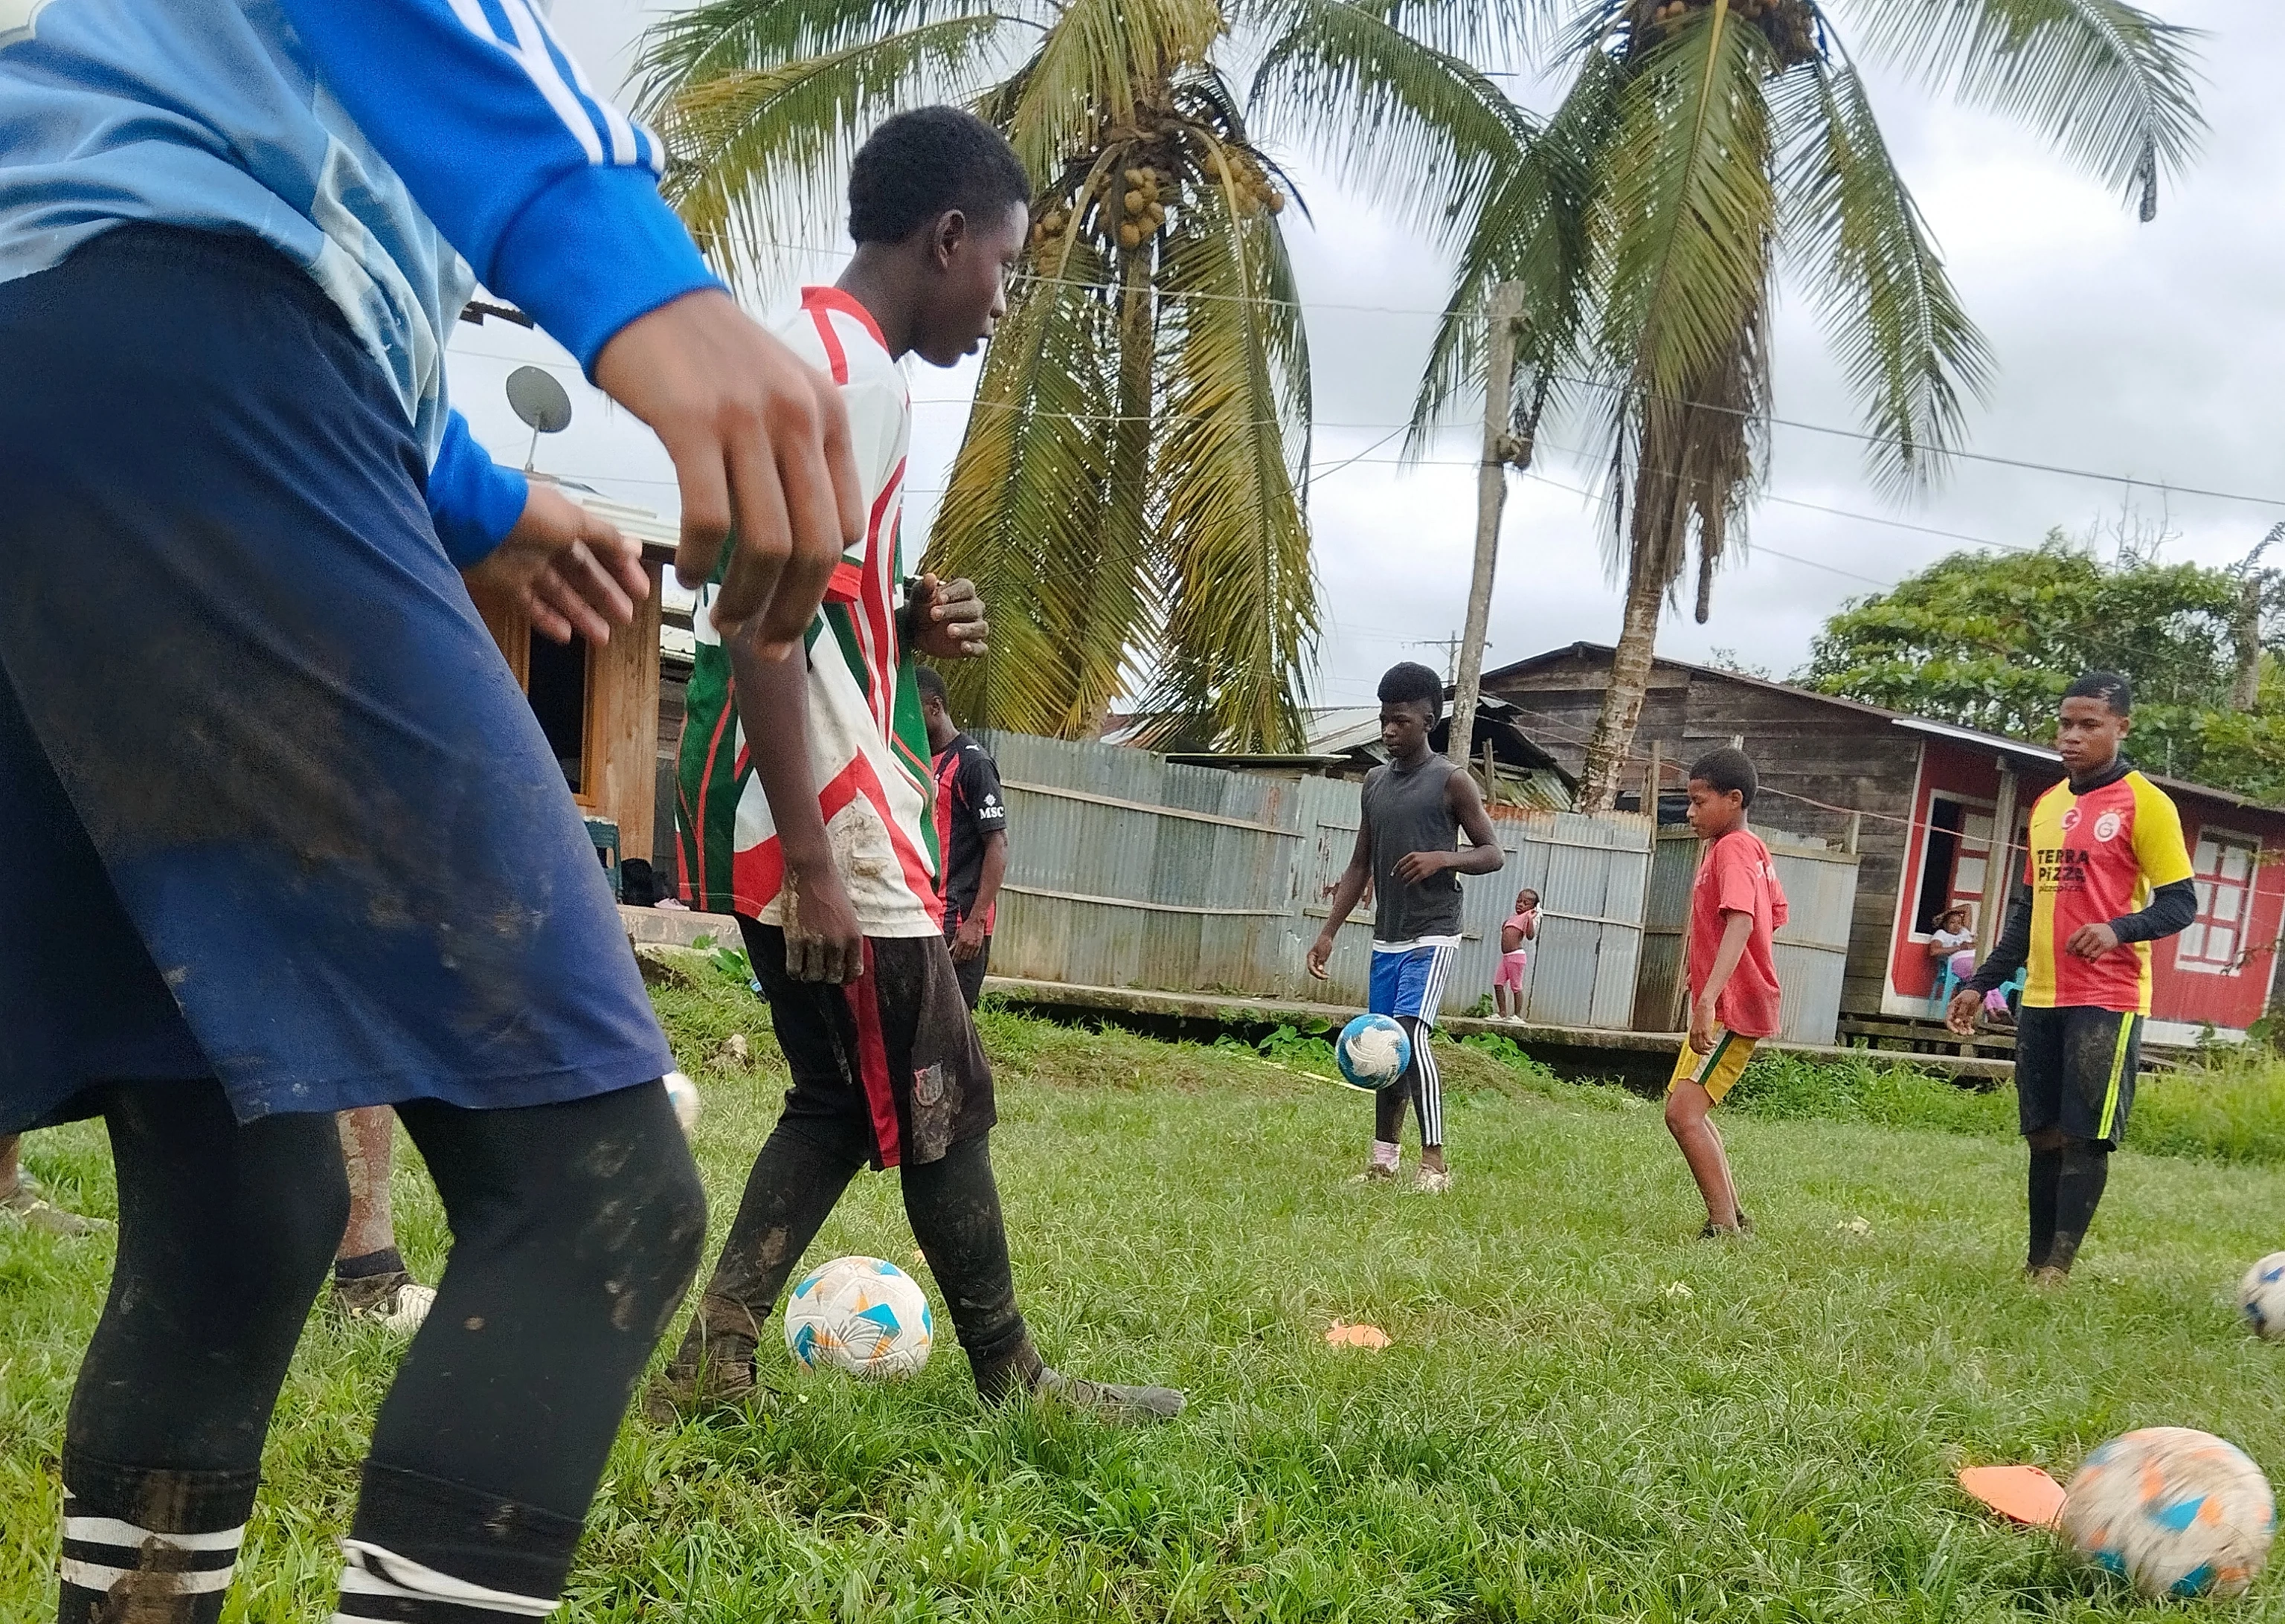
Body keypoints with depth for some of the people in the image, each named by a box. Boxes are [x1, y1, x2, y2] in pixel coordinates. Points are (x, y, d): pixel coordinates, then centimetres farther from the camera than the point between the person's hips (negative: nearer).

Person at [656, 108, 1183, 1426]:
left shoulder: (818, 356, 17)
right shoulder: (850, 372, -15)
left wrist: (915, 628, 7)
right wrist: (814, 860, -24)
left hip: (813, 816, 10)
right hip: (818, 816, -10)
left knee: (847, 1098, 16)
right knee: (942, 1100, 3)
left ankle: (713, 1366, 17)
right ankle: (1016, 1390, 19)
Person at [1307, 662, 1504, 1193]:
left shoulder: (1452, 781, -6)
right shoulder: (1374, 781, 12)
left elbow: (1493, 853, -4)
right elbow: (1360, 864, 16)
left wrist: (1442, 857, -23)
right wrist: (1329, 931, 11)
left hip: (1431, 936, -6)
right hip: (1386, 937, 7)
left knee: (1410, 1033, -19)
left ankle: (1435, 1162, -16)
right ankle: (1383, 1160, 16)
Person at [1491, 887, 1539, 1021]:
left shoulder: (1527, 917, -5)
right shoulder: (1513, 916, 19)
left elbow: (1530, 936, -20)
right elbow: (1504, 931, 30)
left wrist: (1531, 919, -29)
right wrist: (1504, 927, 13)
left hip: (1516, 955, -8)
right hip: (1506, 956, 8)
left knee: (1516, 986, -3)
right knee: (1498, 983, 6)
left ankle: (1518, 1015, 4)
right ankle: (1503, 1013, 10)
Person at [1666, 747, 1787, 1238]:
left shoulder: (1732, 849, -16)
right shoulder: (1753, 848, 15)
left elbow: (1740, 923, -30)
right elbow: (1776, 915, 26)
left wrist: (1708, 999, -40)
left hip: (1730, 1008, -11)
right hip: (1727, 1005, 11)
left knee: (1683, 1113, -17)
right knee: (1684, 1105, 18)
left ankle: (1725, 1227, -16)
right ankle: (1733, 1215, 21)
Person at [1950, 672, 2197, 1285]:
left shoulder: (2144, 803, -5)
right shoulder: (2046, 806, 14)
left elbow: (2180, 903, -7)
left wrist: (2119, 929, -25)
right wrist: (1981, 983, 17)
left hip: (2106, 1000, -6)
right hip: (2040, 999, 6)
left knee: (2085, 1136, -6)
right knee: (2044, 1134, 9)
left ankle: (2057, 1270, -2)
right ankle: (2036, 1261, 15)